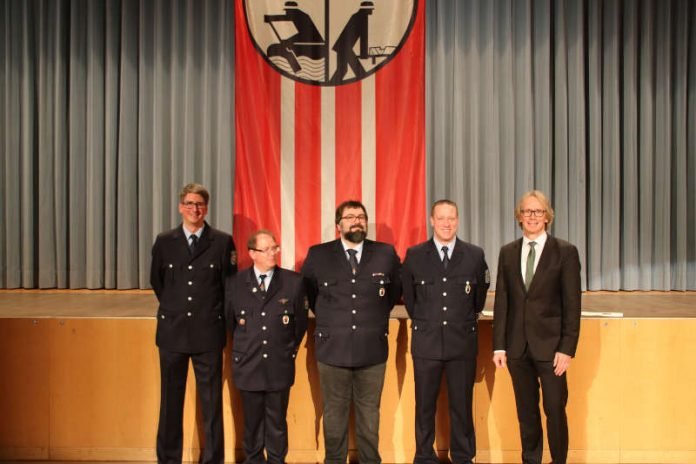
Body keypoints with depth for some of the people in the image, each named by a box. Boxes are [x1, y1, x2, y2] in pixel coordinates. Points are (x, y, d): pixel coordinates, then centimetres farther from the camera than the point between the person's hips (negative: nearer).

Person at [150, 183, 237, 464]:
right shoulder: (164, 242, 5)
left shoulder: (223, 242, -1)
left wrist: (212, 313, 6)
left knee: (211, 400, 4)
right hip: (172, 331, 2)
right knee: (171, 399, 9)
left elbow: (229, 285, 6)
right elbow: (157, 282, 16)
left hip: (208, 332, -1)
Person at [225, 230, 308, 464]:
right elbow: (230, 320, 11)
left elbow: (300, 321, 6)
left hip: (279, 366, -1)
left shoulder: (294, 282, -3)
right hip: (248, 365, 1)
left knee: (277, 421, 10)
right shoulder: (235, 283, -1)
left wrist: (290, 350, 9)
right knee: (252, 421, 13)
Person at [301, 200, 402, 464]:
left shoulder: (386, 254, 0)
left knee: (369, 413, 11)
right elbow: (306, 290, 15)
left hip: (373, 348, 1)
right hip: (332, 347, 0)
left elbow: (396, 289, 16)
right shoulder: (318, 255, -1)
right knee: (334, 413, 10)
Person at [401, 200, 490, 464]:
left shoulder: (475, 255, 0)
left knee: (462, 404, 7)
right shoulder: (414, 255, 0)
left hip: (463, 341, 0)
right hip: (426, 340, 0)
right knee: (425, 405, 7)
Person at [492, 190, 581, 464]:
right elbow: (501, 301, 6)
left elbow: (572, 305, -5)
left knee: (555, 409, 3)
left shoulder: (566, 252, -2)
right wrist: (499, 345, 2)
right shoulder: (508, 253, 7)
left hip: (550, 345, -3)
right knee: (526, 411, 11)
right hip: (517, 346, 3)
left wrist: (567, 348, -10)